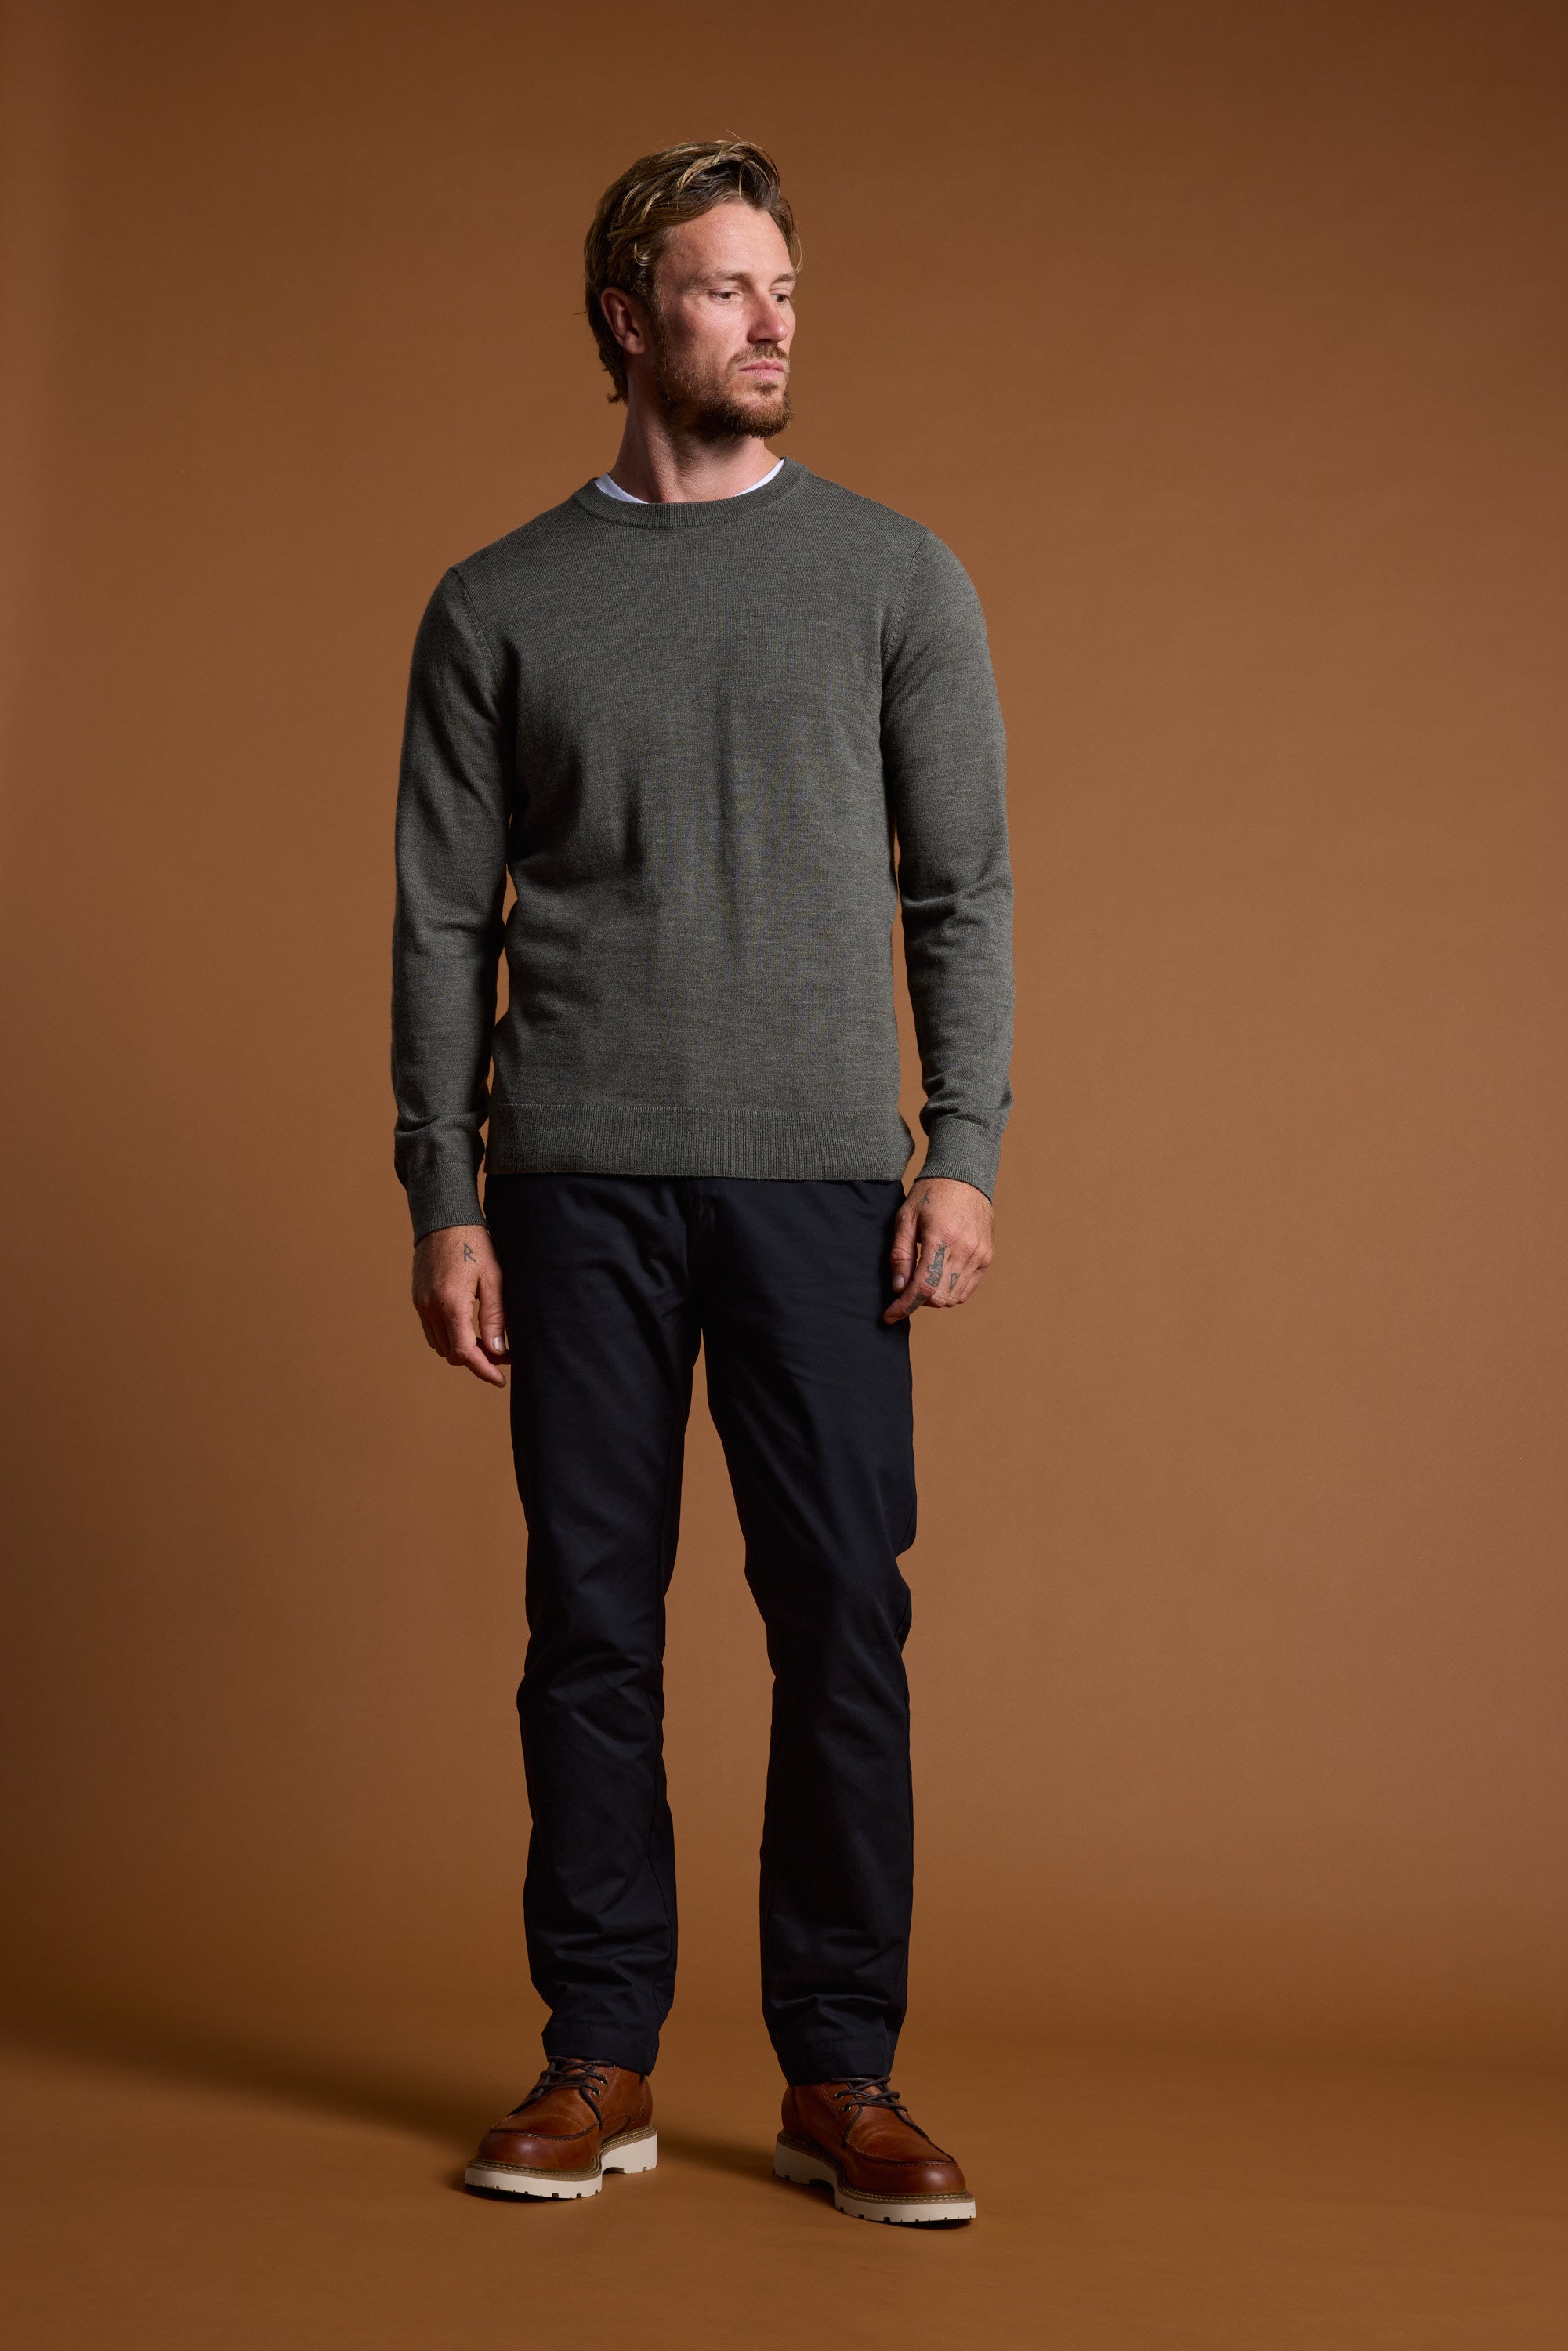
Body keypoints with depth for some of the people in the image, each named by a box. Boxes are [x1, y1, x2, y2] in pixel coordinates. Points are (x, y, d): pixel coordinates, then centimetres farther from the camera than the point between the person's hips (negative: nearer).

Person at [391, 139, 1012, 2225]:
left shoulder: (896, 578, 9)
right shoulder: (499, 607, 9)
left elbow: (965, 888, 7)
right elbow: (443, 923, 7)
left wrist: (963, 1151, -4)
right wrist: (443, 1205, 1)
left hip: (823, 1174, 0)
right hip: (578, 1182, 0)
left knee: (843, 1622, 0)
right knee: (592, 1623, 4)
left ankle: (843, 2078, 11)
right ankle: (600, 2065, 16)